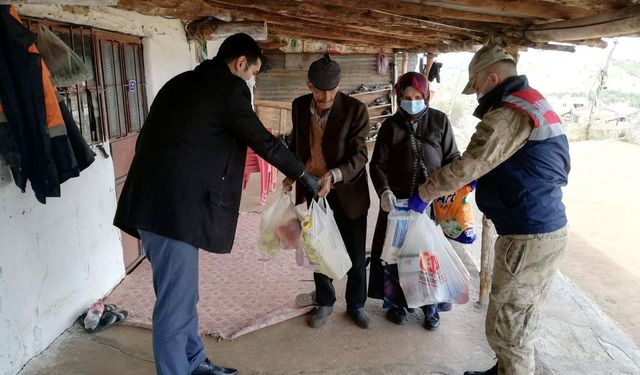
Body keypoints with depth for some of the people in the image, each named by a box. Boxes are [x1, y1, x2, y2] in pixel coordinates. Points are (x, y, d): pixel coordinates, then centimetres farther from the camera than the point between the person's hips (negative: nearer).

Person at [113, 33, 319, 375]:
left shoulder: (181, 82, 18)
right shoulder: (229, 88, -7)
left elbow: (147, 137, 21)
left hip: (152, 200, 10)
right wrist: (303, 175, 12)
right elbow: (263, 142, -2)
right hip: (173, 206, -10)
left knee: (182, 294, 20)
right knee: (175, 302, 1)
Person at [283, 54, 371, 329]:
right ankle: (324, 303, 36)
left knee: (356, 255, 10)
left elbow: (359, 156, -17)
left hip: (347, 193, -3)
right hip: (311, 191, 3)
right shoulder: (300, 106, -2)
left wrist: (333, 175, -33)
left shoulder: (355, 109, -15)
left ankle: (356, 305, 33)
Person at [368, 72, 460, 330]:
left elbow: (452, 158, 4)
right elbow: (378, 164, -2)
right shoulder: (391, 125, 2)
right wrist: (384, 191, -20)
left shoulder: (440, 121, 2)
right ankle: (396, 303, 25)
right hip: (398, 201, 0)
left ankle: (430, 307, 25)